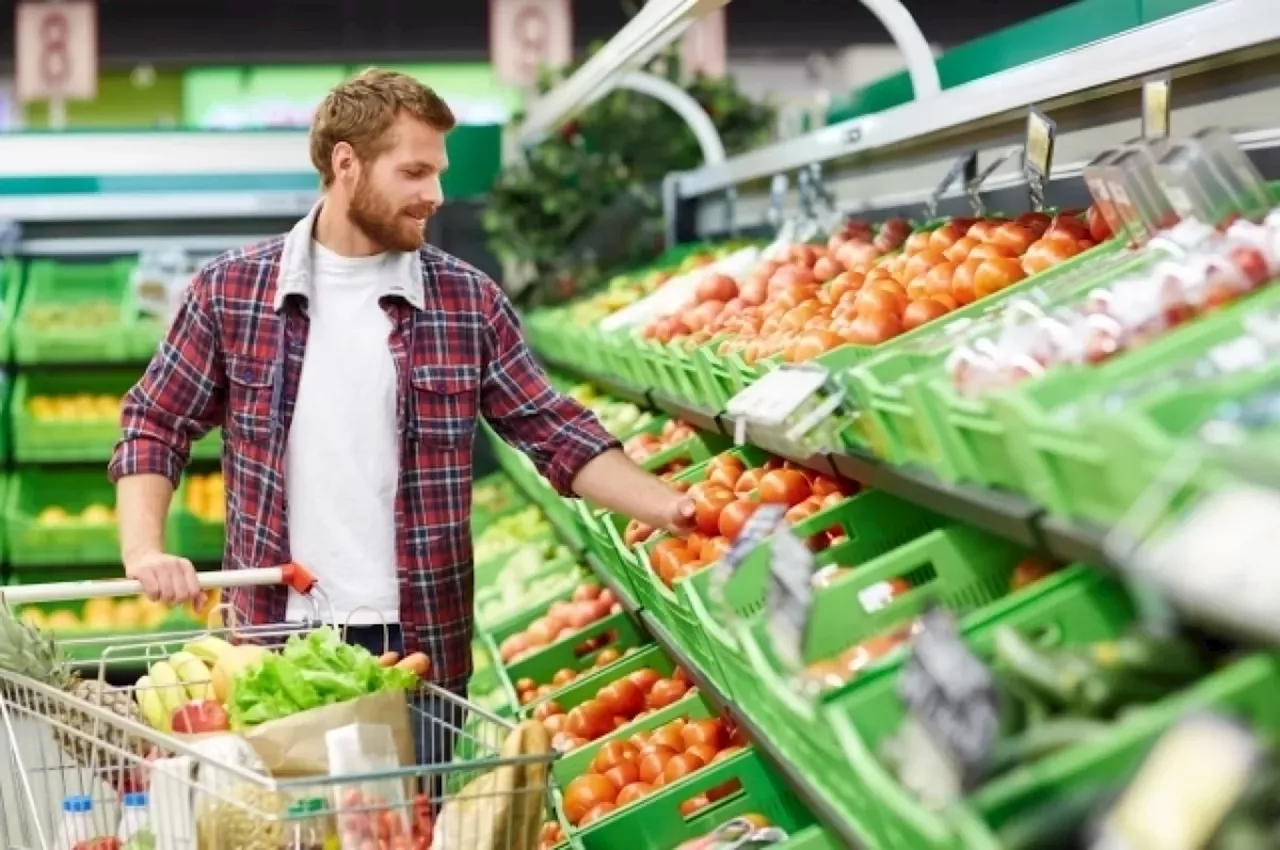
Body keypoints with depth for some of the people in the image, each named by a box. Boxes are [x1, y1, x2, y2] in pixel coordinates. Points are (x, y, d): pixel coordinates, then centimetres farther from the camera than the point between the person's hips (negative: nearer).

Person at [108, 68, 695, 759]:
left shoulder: (469, 301, 1)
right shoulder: (231, 290, 0)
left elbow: (555, 433, 2)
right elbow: (155, 426, 4)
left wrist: (667, 508, -10)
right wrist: (144, 549, -11)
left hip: (423, 643, 1)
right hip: (276, 637, 0)